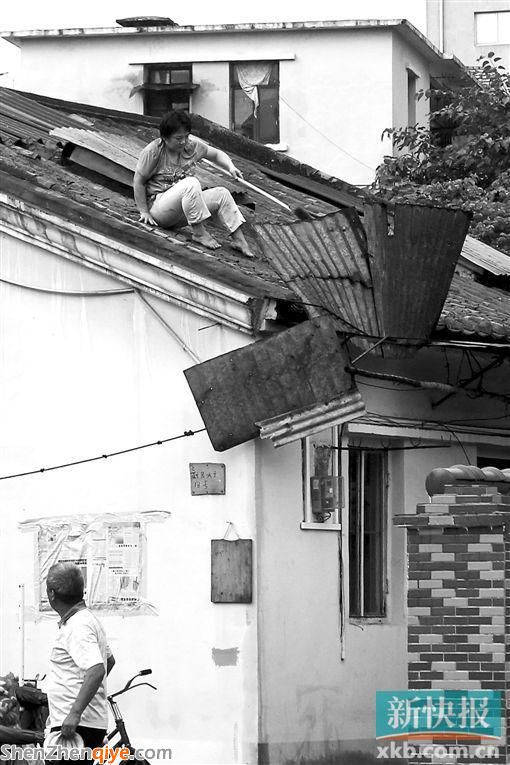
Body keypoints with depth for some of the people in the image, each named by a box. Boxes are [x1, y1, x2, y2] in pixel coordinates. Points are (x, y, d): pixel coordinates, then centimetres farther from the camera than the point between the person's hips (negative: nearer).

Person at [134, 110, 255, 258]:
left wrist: (231, 167, -3)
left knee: (222, 194, -9)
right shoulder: (153, 151, -15)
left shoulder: (192, 145, 3)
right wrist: (144, 212, -12)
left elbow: (216, 154, 17)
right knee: (191, 183, -33)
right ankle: (199, 232, -27)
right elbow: (138, 182, -10)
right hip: (158, 206, -7)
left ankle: (239, 239, -12)